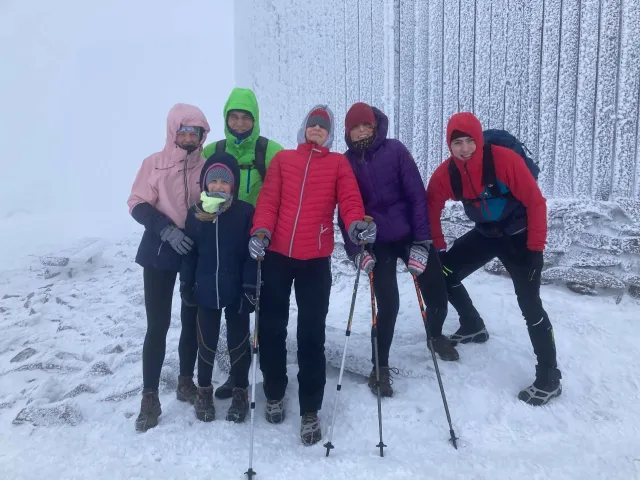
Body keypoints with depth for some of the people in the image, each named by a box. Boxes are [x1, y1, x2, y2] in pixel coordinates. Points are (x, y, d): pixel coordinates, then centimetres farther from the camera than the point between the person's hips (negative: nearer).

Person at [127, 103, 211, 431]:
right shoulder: (155, 164, -6)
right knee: (157, 325, -1)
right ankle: (150, 396, 12)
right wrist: (166, 229, -21)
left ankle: (186, 381, 30)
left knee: (192, 320, 12)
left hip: (197, 254, 3)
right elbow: (138, 204, -7)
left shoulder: (207, 165, 0)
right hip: (160, 254, -2)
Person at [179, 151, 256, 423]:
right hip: (206, 291, 2)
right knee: (206, 343, 15)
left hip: (237, 292, -2)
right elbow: (189, 253, 6)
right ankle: (204, 390, 35)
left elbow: (252, 254, -10)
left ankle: (240, 392, 31)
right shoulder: (195, 214, 0)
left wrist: (250, 288, -13)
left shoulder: (245, 212, -10)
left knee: (238, 342, 12)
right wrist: (186, 284, 7)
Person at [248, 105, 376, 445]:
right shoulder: (283, 159, 13)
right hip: (276, 255, 2)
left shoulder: (338, 164, 10)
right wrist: (260, 231, -16)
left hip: (316, 259, -1)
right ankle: (274, 394, 31)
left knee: (311, 335, 1)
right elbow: (268, 200, 2)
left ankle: (310, 411, 14)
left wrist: (357, 225, -27)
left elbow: (349, 200, -5)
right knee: (271, 327, 9)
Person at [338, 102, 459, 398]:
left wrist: (422, 241, -15)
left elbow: (417, 195, -9)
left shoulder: (395, 151, -7)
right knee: (388, 305, -8)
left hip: (412, 236, 0)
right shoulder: (346, 163, -1)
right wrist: (355, 250, -11)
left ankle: (435, 335, 38)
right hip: (379, 242, 0)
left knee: (438, 296, 5)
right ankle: (380, 367, 13)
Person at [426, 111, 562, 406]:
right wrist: (438, 248, -2)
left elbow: (535, 202, -19)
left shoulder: (505, 159, -25)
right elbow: (431, 208, 0)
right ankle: (473, 327, 28)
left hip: (519, 235, -5)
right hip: (484, 234, 6)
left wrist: (536, 248, -19)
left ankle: (549, 379, 5)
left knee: (529, 304, -10)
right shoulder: (446, 173, -12)